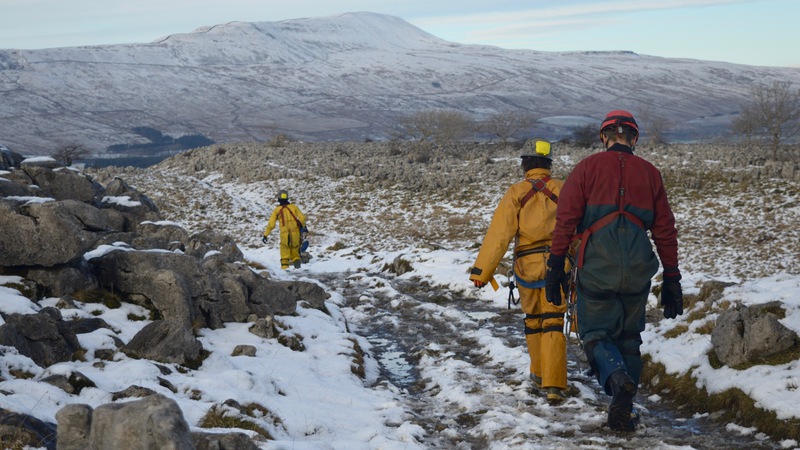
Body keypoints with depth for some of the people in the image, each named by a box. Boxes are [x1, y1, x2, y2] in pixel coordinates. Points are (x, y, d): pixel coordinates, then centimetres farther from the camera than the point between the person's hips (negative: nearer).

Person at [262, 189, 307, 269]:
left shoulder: (277, 210, 3)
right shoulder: (293, 207, 5)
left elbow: (271, 224, -2)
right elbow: (302, 218, -2)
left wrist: (265, 235, 3)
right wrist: (303, 227, 17)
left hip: (284, 234, -1)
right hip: (295, 233, 1)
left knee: (285, 254, 9)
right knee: (295, 253, 14)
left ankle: (284, 267, -2)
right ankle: (297, 265, -5)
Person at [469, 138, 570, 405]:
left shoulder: (516, 194, -4)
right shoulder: (564, 191, 2)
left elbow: (499, 234, -10)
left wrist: (481, 270, -8)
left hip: (528, 266, 0)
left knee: (533, 320, 19)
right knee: (553, 323, 0)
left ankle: (539, 374, 33)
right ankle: (554, 384, -11)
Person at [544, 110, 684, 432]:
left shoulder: (588, 167, 6)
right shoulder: (649, 173, 14)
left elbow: (566, 218, -3)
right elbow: (665, 230, 13)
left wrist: (555, 266, 0)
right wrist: (671, 279, 17)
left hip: (596, 264, -2)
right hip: (638, 269, 3)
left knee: (596, 332, 9)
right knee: (628, 337, 16)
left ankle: (618, 379, -20)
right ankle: (623, 410, 7)